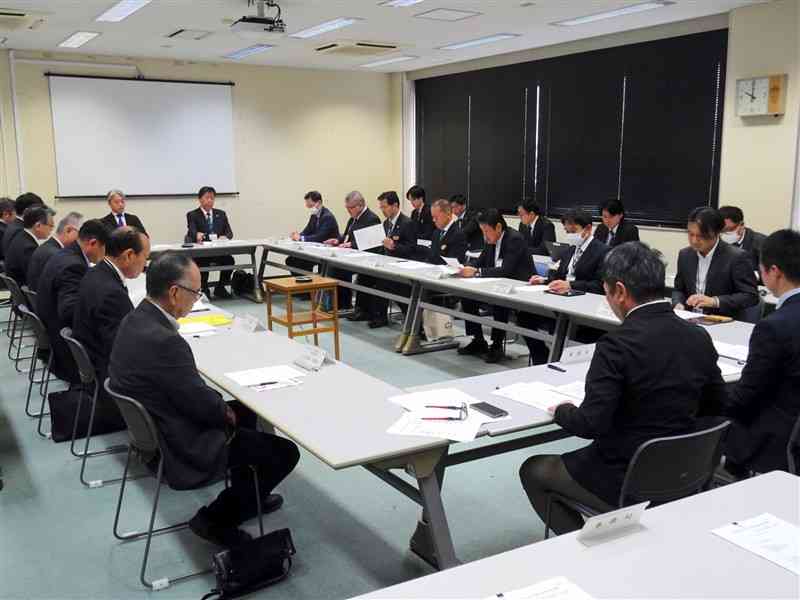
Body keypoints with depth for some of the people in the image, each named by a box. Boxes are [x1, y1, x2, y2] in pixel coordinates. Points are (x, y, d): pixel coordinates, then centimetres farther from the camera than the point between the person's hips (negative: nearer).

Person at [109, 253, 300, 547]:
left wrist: (223, 406, 1)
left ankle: (246, 497, 41)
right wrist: (227, 413, -4)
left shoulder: (136, 320, -2)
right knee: (285, 453, -1)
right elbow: (202, 403, -24)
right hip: (183, 449, -10)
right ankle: (217, 519, 9)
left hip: (154, 429, 10)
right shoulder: (163, 341, -33)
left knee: (246, 411, 28)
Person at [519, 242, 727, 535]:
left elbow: (591, 423, -25)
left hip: (625, 480, -7)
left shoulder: (618, 344, -24)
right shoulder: (700, 337, -3)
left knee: (532, 470, 14)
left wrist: (560, 411, -5)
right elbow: (715, 404, 9)